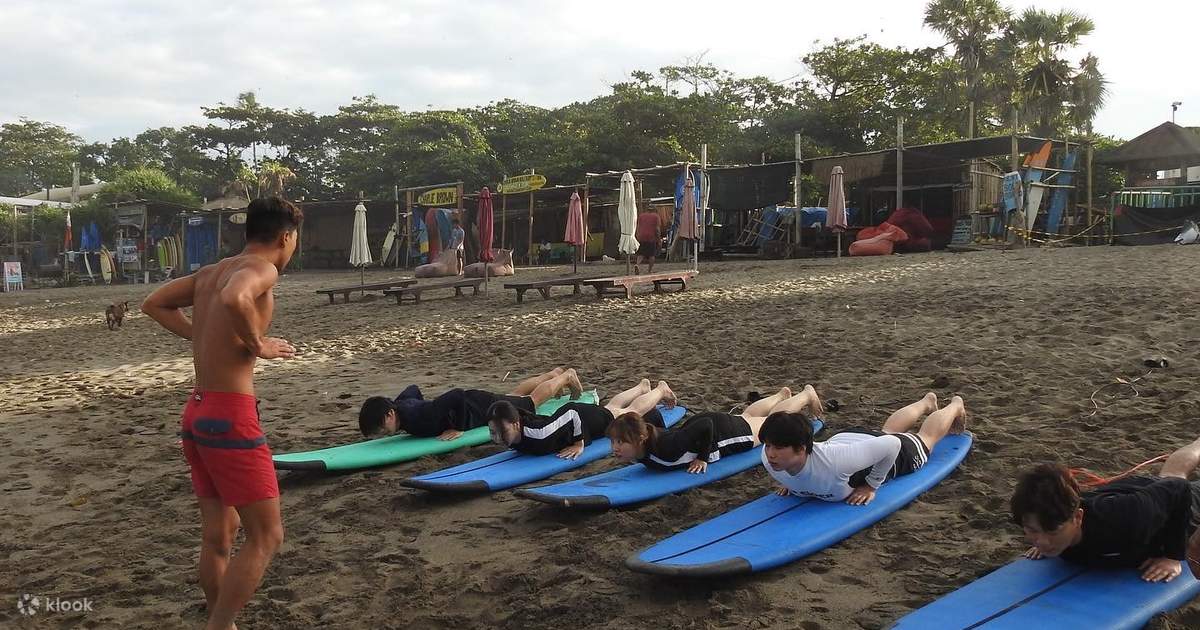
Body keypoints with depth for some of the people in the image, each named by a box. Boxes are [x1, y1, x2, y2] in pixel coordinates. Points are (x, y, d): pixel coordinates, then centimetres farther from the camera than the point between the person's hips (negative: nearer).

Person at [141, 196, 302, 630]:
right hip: (230, 416, -9)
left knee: (218, 534, 18)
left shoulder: (211, 272, 14)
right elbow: (234, 299, -33)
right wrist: (258, 345, -17)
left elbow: (153, 305, 24)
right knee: (265, 537, 0)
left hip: (197, 413, 9)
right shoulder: (261, 268, -11)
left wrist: (206, 339, 17)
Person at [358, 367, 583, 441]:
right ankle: (554, 373, 52)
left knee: (531, 400, 17)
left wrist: (458, 428, -36)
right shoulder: (399, 404, -16)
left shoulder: (419, 416, -41)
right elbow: (414, 388, 5)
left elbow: (457, 395, -43)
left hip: (483, 407, -7)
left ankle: (567, 376, 40)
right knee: (513, 395, 31)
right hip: (472, 403, 7)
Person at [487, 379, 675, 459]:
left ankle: (661, 390, 52)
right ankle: (642, 387, 63)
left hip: (584, 418, -6)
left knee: (630, 414, 24)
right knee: (609, 407, 35)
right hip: (567, 411, 6)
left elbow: (572, 415, -37)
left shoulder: (539, 435, -48)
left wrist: (579, 443, -30)